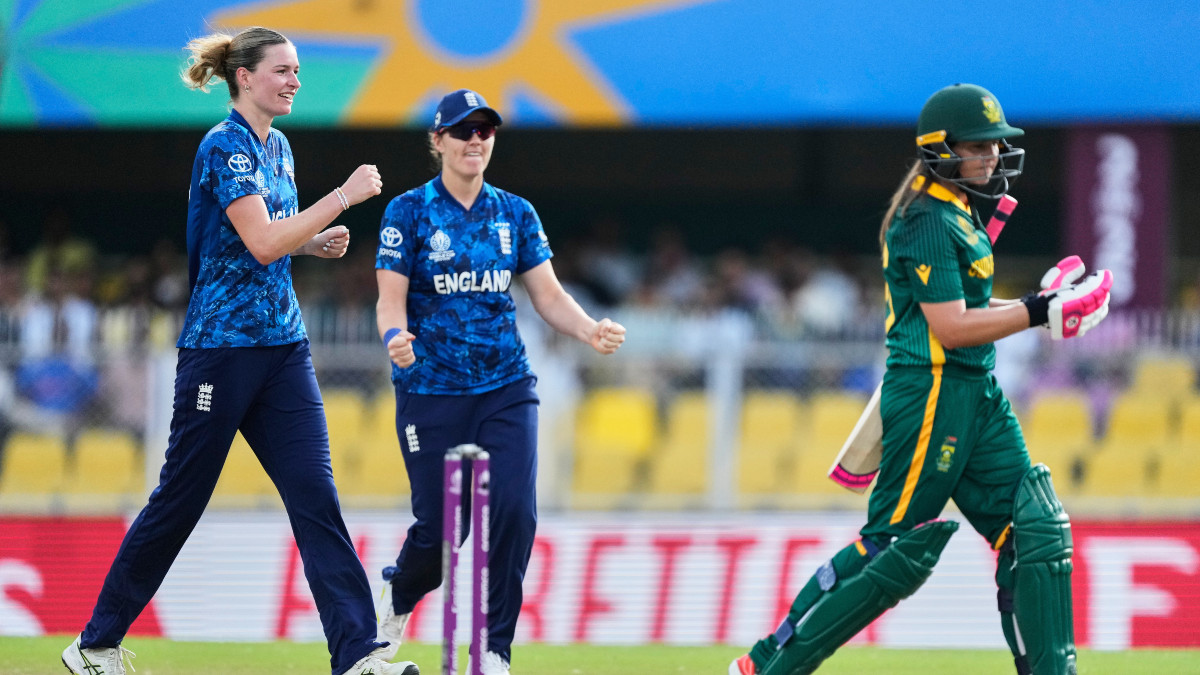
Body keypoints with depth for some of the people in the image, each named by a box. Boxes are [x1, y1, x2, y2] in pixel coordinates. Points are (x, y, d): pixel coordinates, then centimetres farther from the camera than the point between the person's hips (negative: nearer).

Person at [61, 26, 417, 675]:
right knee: (180, 499, 1)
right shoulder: (224, 147, -13)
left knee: (315, 495, -4)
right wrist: (344, 196, -20)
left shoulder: (278, 148, 14)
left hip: (282, 345, 8)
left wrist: (317, 241, 7)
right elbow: (261, 242, -23)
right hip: (222, 346, -8)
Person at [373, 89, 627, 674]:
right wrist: (395, 337, -30)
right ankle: (398, 596, 31)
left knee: (514, 512, -14)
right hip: (431, 391, -3)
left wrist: (590, 330, -13)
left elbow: (549, 296, 7)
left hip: (506, 389, 3)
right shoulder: (408, 212, -2)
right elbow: (390, 301, -7)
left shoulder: (515, 214, 9)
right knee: (438, 525, -5)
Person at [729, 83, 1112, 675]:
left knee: (1037, 534, 3)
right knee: (895, 550, -5)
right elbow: (950, 328, -20)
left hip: (978, 395, 10)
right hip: (930, 394, -10)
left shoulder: (956, 213, 16)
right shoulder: (929, 222, -15)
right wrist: (1040, 313, -18)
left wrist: (1043, 305, 10)